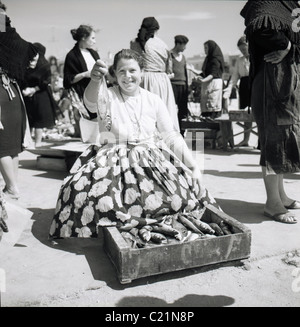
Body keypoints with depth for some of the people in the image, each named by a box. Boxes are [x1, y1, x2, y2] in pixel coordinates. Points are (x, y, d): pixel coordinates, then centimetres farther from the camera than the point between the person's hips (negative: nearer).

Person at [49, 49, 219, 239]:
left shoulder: (154, 100, 8)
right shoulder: (107, 96, 1)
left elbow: (172, 136, 7)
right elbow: (91, 103, -23)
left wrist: (194, 167, 0)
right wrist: (95, 81, -47)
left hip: (152, 162, 2)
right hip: (112, 162, -1)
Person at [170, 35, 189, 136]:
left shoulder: (183, 56, 18)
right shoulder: (169, 55, -3)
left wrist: (187, 86, 18)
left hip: (183, 85, 7)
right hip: (173, 85, -7)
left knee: (183, 110, 6)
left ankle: (181, 132, 13)